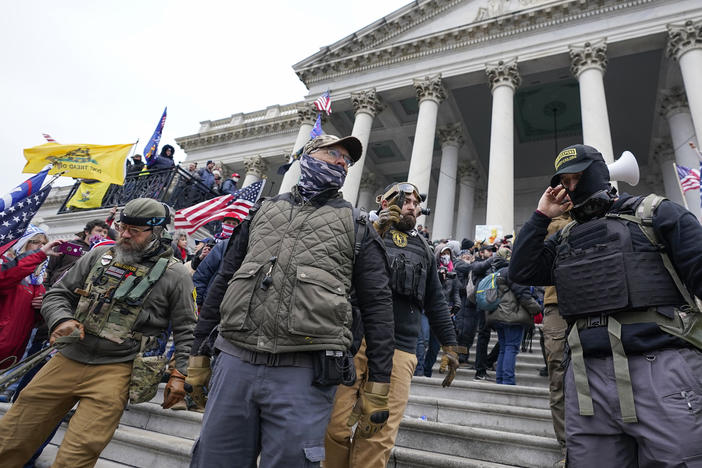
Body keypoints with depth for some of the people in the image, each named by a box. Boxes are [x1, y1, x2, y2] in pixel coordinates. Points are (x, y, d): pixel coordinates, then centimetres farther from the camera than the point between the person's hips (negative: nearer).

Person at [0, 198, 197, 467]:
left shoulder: (174, 275, -4)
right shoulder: (99, 256, 8)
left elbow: (186, 331, -1)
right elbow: (58, 294, 16)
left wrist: (180, 374, -9)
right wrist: (61, 320, -5)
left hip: (115, 369, -4)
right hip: (67, 360, 5)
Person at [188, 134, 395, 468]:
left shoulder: (356, 226, 9)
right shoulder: (263, 211, 17)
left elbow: (377, 306, 4)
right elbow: (223, 282, 18)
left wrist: (378, 389, -1)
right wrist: (198, 355, 16)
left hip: (305, 373, -2)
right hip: (234, 362, 3)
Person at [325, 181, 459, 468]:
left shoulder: (423, 250, 22)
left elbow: (436, 303, 23)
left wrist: (450, 345, 19)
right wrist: (374, 232, -13)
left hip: (399, 351, 3)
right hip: (353, 341, -2)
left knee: (379, 436, -3)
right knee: (335, 427, -2)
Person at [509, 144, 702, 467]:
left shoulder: (655, 213, 8)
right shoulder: (564, 239, 20)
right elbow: (520, 271, 11)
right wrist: (540, 216, 10)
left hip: (660, 369, -4)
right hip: (588, 376, 4)